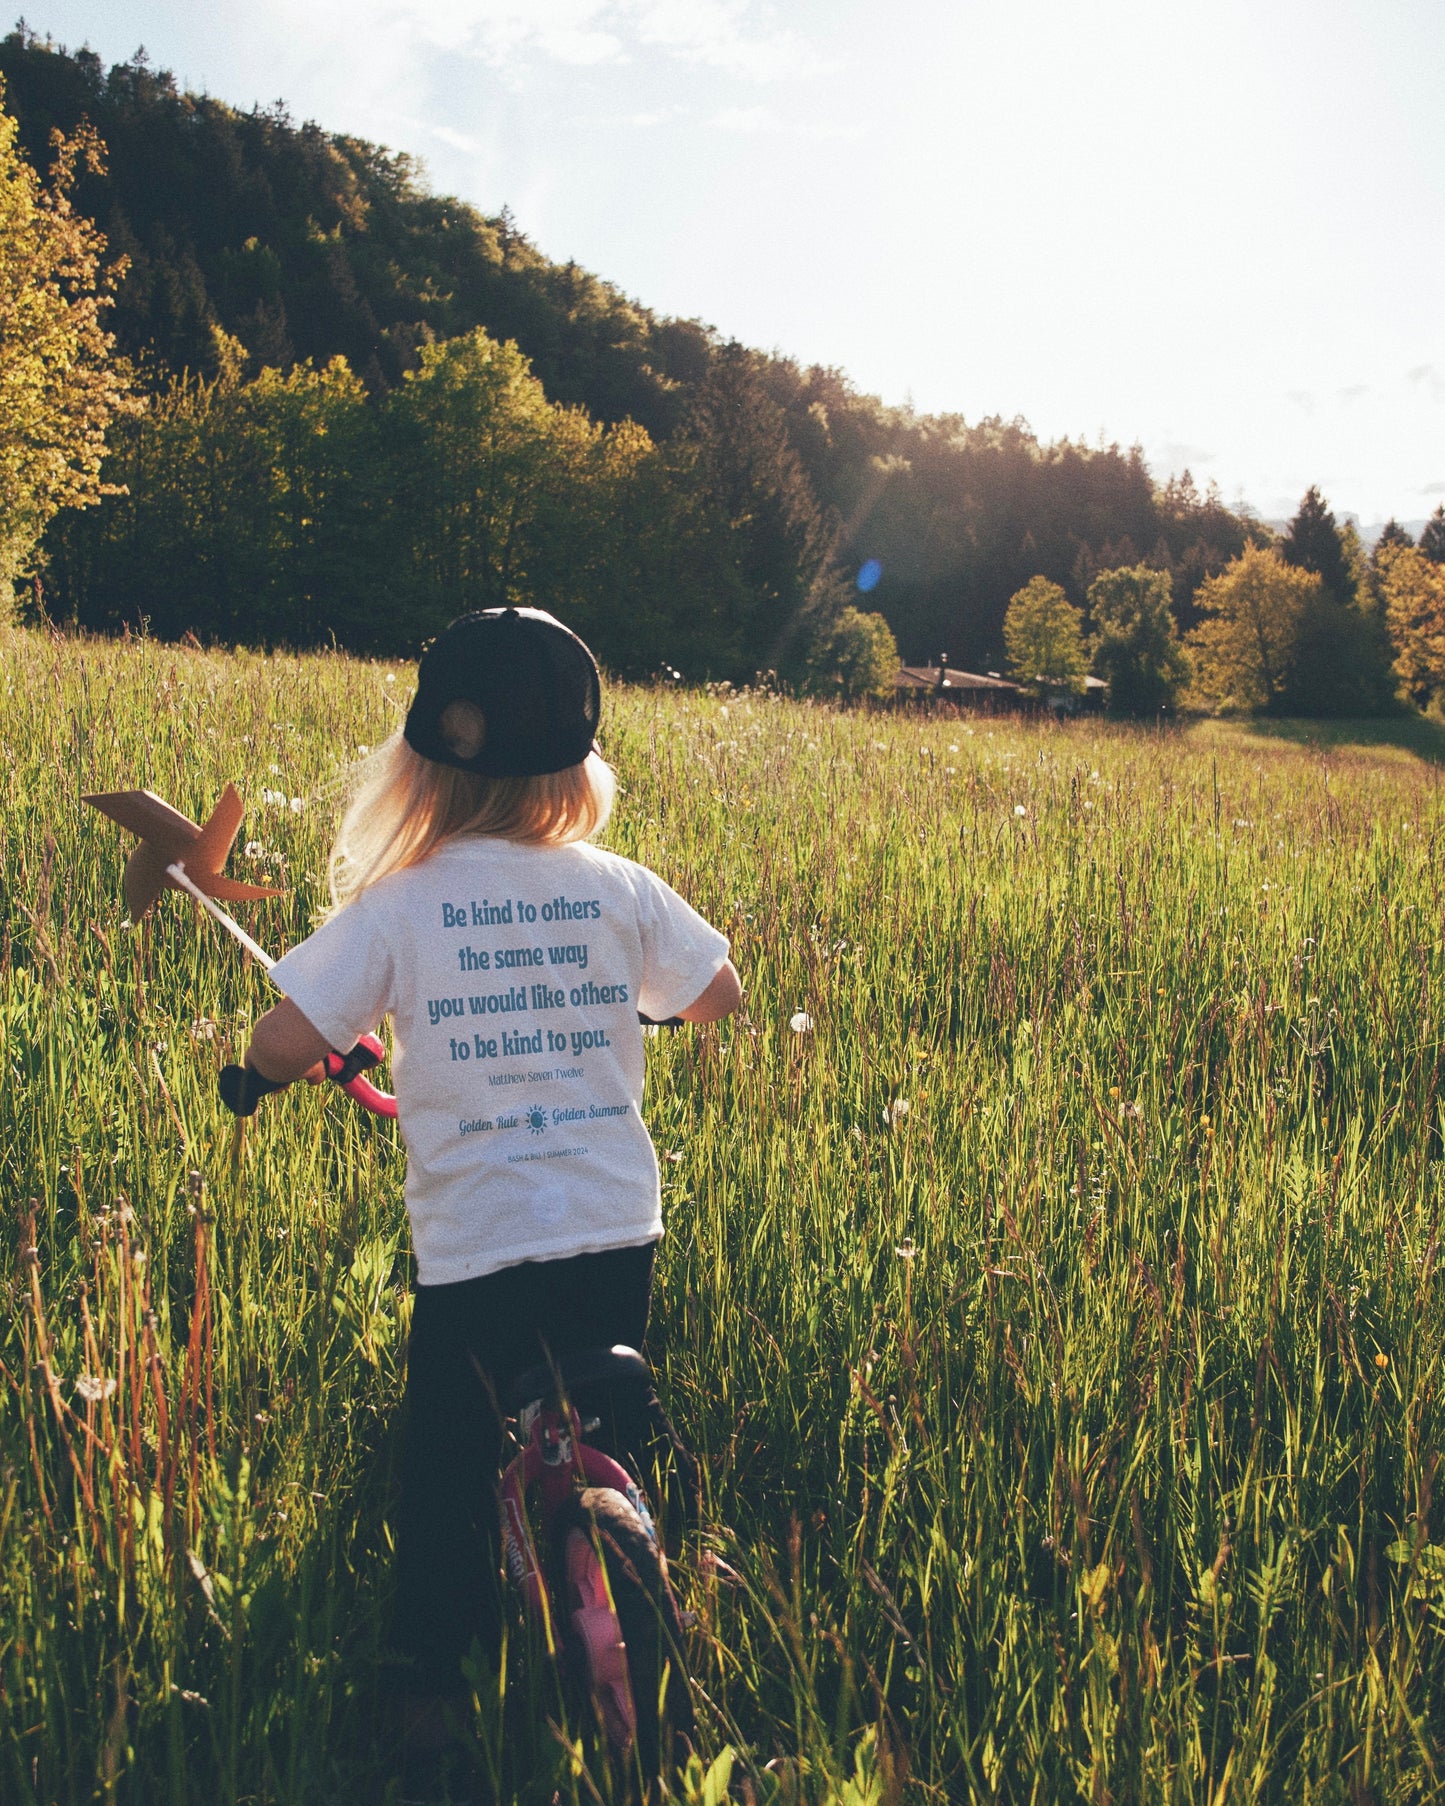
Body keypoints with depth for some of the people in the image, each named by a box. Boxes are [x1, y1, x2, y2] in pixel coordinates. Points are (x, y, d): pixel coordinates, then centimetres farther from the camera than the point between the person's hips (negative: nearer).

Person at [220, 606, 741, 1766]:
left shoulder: (396, 906, -11)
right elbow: (718, 997, 10)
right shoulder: (620, 891, -3)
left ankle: (441, 1679, 21)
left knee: (453, 1457, 13)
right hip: (616, 1225, 3)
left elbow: (287, 1042, -12)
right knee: (619, 1417, 24)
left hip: (475, 1243, -3)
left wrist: (259, 1076, 11)